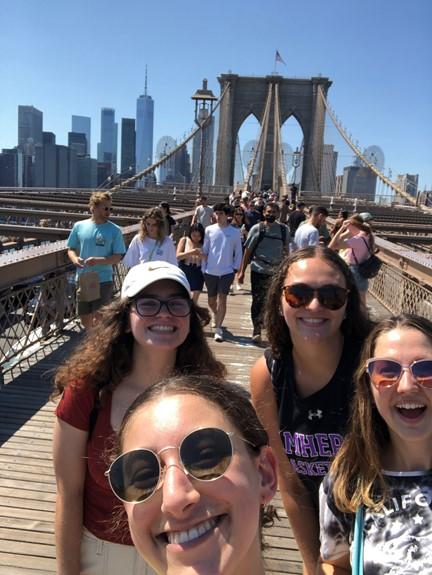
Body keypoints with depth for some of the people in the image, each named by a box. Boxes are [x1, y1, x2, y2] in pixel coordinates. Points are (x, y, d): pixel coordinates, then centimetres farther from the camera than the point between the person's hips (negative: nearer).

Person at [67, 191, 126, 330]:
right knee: (85, 320, 15)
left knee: (98, 320, -5)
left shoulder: (115, 230, -5)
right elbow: (71, 249, 11)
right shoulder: (79, 226, 3)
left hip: (103, 280, -3)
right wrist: (75, 259, -12)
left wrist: (98, 261, -22)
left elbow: (118, 257, -7)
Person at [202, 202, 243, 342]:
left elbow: (238, 252, 5)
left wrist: (235, 269, -2)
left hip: (227, 271, -2)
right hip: (211, 271, 2)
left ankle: (218, 329, -4)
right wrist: (203, 268, 4)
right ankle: (216, 315, 45)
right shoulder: (209, 230, 2)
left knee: (222, 299, -10)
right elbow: (205, 250, 6)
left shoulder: (235, 232, -1)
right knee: (211, 301, 13)